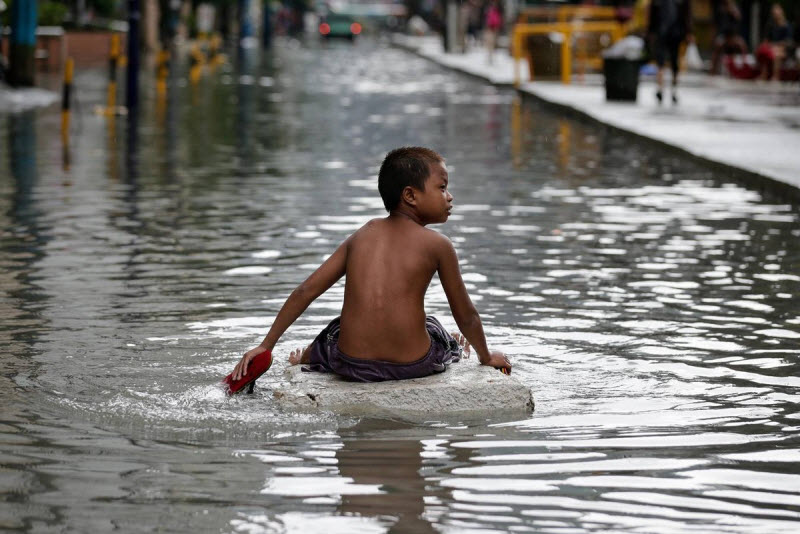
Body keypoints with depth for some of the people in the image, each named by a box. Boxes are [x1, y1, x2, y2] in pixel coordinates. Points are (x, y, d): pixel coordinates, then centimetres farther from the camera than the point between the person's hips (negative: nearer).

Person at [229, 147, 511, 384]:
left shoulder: (362, 235, 11)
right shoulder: (438, 245, -1)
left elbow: (306, 290, 10)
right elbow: (466, 315, 7)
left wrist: (265, 346, 15)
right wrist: (486, 356, 27)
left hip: (353, 363, 3)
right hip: (415, 363, -3)